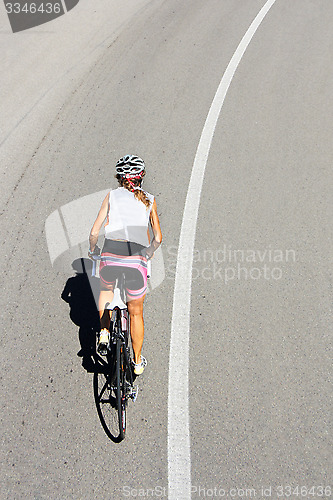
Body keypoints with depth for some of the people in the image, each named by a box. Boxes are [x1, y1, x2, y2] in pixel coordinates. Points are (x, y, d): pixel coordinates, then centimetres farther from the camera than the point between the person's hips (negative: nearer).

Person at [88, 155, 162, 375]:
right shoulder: (149, 200, 13)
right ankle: (138, 362, 35)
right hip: (136, 259, 0)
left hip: (111, 255, 0)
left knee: (106, 289, 37)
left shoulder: (112, 195, 11)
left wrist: (93, 250, 27)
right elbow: (158, 237, 13)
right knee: (136, 312, 22)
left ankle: (104, 333, 25)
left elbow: (95, 232, 8)